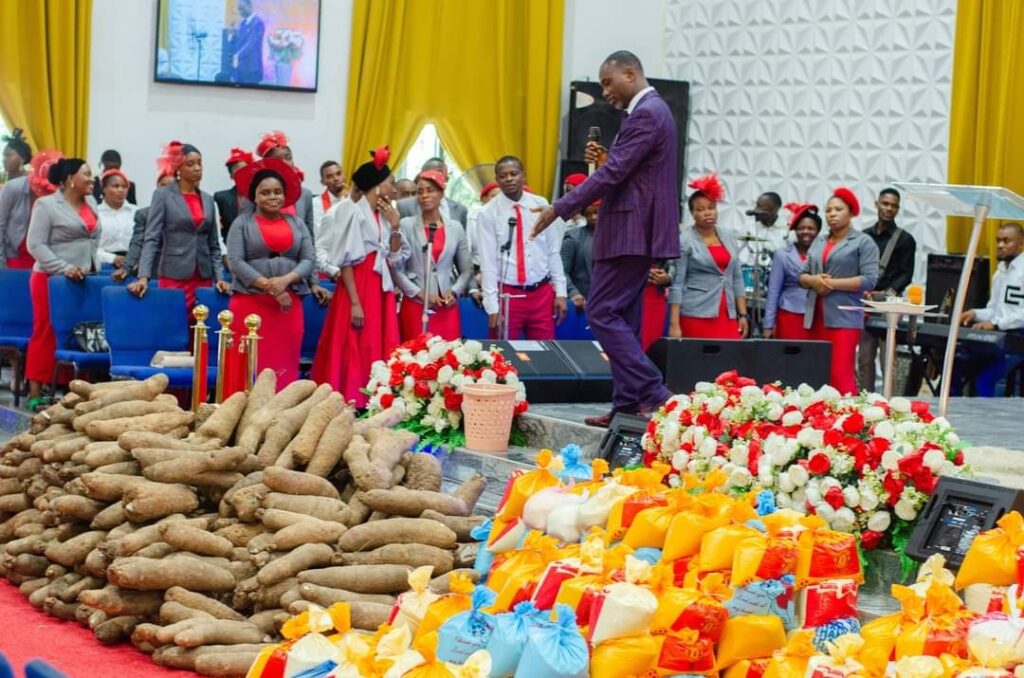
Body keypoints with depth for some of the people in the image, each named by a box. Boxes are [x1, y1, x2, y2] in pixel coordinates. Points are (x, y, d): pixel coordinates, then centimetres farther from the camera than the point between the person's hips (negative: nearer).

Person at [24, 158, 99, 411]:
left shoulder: (91, 203, 12)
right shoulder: (47, 205, -9)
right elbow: (35, 245, -13)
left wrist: (94, 267, 8)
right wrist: (64, 268, -19)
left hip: (84, 279, 6)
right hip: (51, 277, -6)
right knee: (46, 333, -3)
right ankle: (35, 392, 0)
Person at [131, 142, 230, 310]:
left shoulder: (208, 199, 14)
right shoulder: (163, 195, 0)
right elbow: (151, 239, -7)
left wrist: (219, 278, 1)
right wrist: (143, 277, -19)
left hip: (204, 278, 4)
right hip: (174, 277, -4)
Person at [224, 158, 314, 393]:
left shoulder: (297, 224, 14)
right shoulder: (242, 223, 5)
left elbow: (309, 260, 5)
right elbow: (235, 262, -5)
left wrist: (285, 280, -14)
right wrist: (268, 286, -14)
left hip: (289, 303, 3)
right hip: (250, 302, -3)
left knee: (285, 365, -1)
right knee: (249, 367, -6)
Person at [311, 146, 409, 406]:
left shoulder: (384, 216, 14)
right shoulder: (354, 213, -8)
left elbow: (396, 259, 14)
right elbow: (345, 261, -12)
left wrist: (394, 227, 2)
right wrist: (354, 303, -18)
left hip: (381, 290, 8)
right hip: (357, 287, -8)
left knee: (379, 352, 6)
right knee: (355, 352, -8)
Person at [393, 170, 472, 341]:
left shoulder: (456, 228, 8)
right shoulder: (406, 225, -1)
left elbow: (467, 269, 12)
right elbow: (397, 269, -4)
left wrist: (454, 292, -5)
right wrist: (420, 294, -11)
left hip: (447, 307, 2)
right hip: (415, 305, -2)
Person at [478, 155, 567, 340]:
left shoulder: (541, 205, 4)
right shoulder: (489, 213, -4)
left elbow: (553, 251, 7)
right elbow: (488, 261, -6)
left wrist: (560, 292, 3)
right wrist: (492, 306, -10)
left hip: (542, 294, 2)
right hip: (508, 294, -2)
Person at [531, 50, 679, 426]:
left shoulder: (645, 115, -15)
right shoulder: (650, 111, 18)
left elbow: (613, 175, -21)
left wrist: (559, 208, -18)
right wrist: (604, 159, 4)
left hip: (631, 232, -11)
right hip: (637, 231, 11)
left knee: (603, 313, -10)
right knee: (622, 318, 11)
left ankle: (652, 392, -12)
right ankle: (628, 405, 13)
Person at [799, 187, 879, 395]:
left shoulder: (863, 242, -2)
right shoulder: (819, 242, 18)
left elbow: (869, 280, -11)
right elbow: (802, 275, 18)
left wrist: (833, 283, -14)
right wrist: (813, 280, -6)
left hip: (844, 317, -6)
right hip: (816, 317, 6)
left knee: (841, 375, -14)